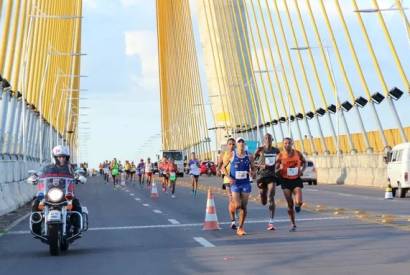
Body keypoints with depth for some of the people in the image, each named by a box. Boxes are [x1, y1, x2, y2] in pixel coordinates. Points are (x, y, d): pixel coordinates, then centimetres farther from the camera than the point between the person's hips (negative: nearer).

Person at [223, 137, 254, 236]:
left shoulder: (249, 156, 3)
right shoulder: (232, 155, -3)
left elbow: (252, 168, 14)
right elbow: (224, 167, 4)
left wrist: (252, 173, -10)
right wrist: (228, 177, -10)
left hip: (246, 183, 2)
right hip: (235, 183, -2)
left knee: (244, 207, 2)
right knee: (237, 205, -12)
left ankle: (240, 228, 13)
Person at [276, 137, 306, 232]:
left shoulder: (298, 153, -3)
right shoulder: (280, 155, -6)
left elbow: (304, 162, 15)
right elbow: (276, 168, -2)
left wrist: (302, 170, -3)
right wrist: (280, 168, -24)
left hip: (296, 179, 0)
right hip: (285, 181, 0)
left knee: (299, 202, -18)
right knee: (290, 204, 4)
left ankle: (297, 205, 21)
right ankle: (293, 224, 18)